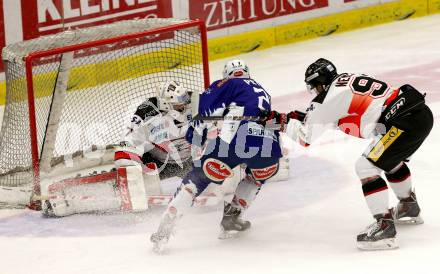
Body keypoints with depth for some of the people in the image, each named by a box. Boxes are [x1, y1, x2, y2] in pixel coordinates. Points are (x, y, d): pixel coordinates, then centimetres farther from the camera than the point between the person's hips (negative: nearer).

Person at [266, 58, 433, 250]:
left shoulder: (329, 96, -3)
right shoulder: (350, 80, 21)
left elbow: (306, 138, 5)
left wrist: (283, 119, 18)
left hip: (406, 121, -9)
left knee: (367, 166, -8)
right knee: (390, 159, 32)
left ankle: (385, 226, -12)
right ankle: (410, 209, 50)